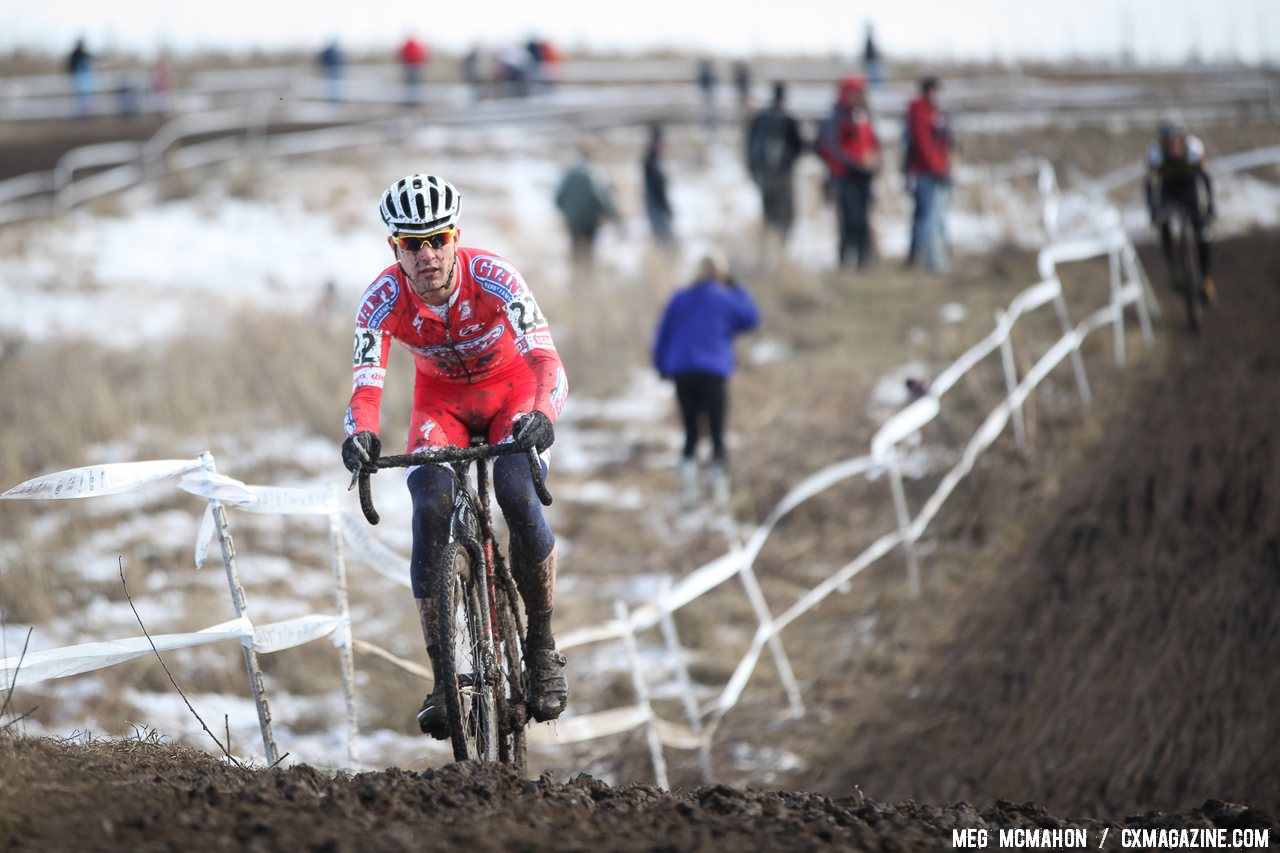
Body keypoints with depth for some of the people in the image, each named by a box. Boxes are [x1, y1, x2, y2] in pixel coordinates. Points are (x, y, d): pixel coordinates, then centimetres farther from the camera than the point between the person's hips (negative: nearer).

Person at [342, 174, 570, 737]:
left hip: (513, 388, -2)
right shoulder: (384, 298, -25)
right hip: (442, 399, 2)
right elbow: (366, 380, -32)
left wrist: (542, 414, -61)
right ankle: (443, 676, -15)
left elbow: (544, 356, -40)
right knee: (430, 510, -22)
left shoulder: (491, 277, -30)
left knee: (518, 497, -28)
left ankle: (542, 648, -9)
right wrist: (360, 434, -55)